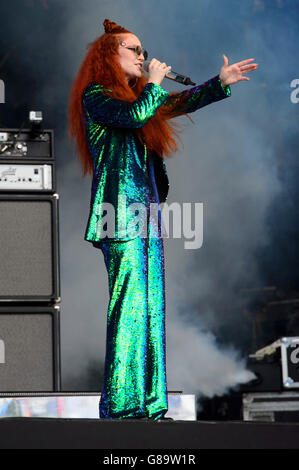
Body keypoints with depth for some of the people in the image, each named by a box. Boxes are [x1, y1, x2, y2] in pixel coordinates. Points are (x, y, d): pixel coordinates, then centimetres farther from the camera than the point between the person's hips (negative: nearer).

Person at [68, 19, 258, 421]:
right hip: (121, 214, -9)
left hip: (147, 216, 9)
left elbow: (180, 103, 27)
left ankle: (147, 404, 7)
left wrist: (221, 83, 18)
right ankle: (120, 405, -13)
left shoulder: (138, 94, 23)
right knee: (129, 305, -13)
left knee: (150, 308, 6)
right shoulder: (95, 96, -2)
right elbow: (135, 115, -18)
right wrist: (154, 83, -2)